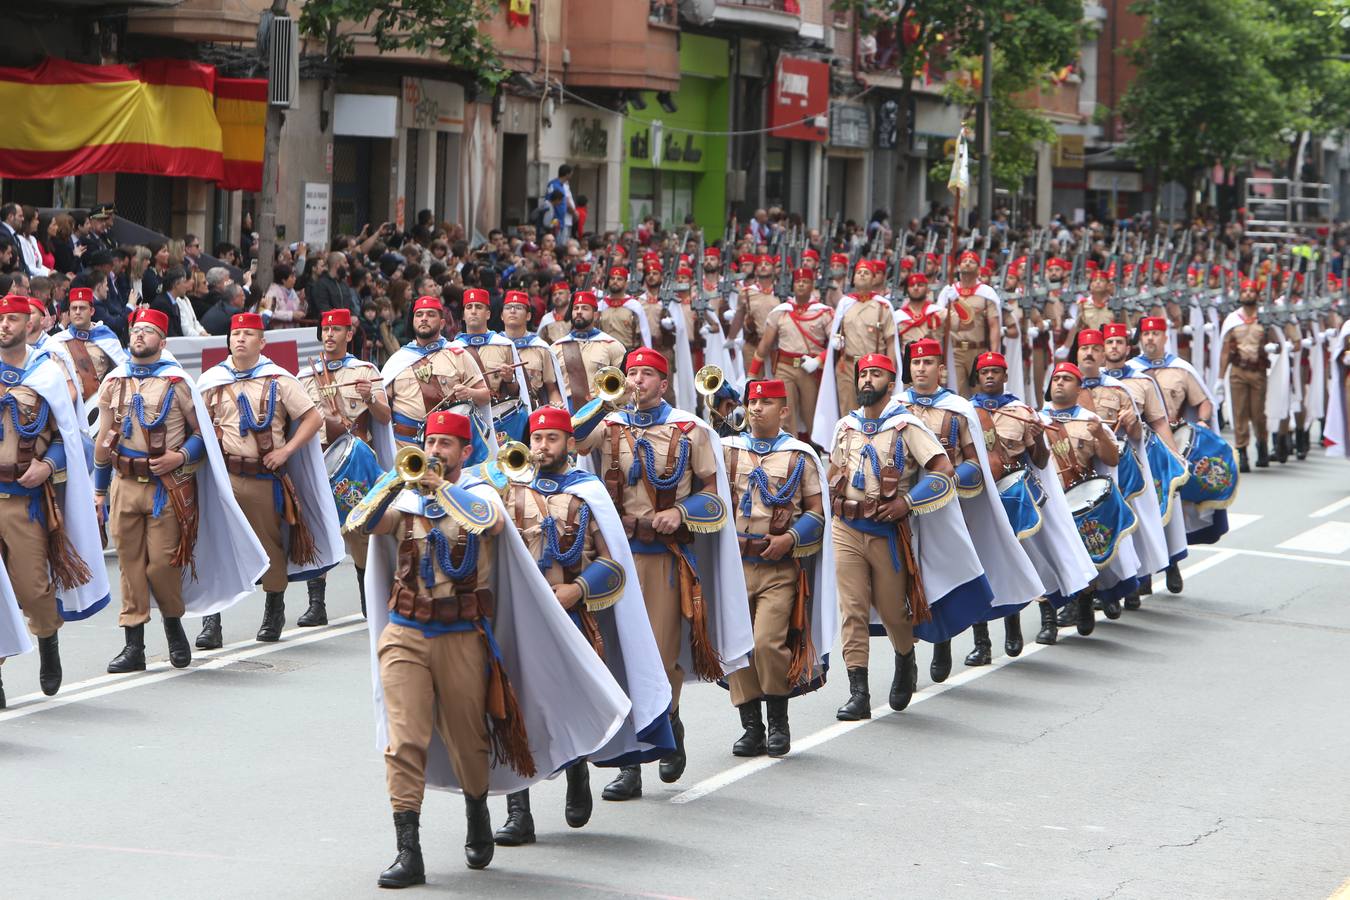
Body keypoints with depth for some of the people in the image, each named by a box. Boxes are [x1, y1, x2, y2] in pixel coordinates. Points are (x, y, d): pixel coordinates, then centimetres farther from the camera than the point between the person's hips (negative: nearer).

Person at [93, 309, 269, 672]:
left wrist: (181, 456, -14)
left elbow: (203, 432, 3)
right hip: (125, 484, 3)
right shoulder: (113, 382, 10)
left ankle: (174, 625, 21)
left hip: (168, 486, -3)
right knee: (130, 564, 2)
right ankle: (134, 645, 6)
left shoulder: (178, 382, 0)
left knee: (162, 563, -5)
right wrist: (99, 490, 13)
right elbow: (104, 439, 14)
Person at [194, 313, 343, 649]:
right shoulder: (211, 381, 8)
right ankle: (211, 620, -6)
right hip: (222, 476, 1)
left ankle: (274, 611, 27)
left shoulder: (279, 381, 2)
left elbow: (314, 418, 2)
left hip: (264, 478, -1)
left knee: (270, 542, 8)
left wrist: (286, 451, -7)